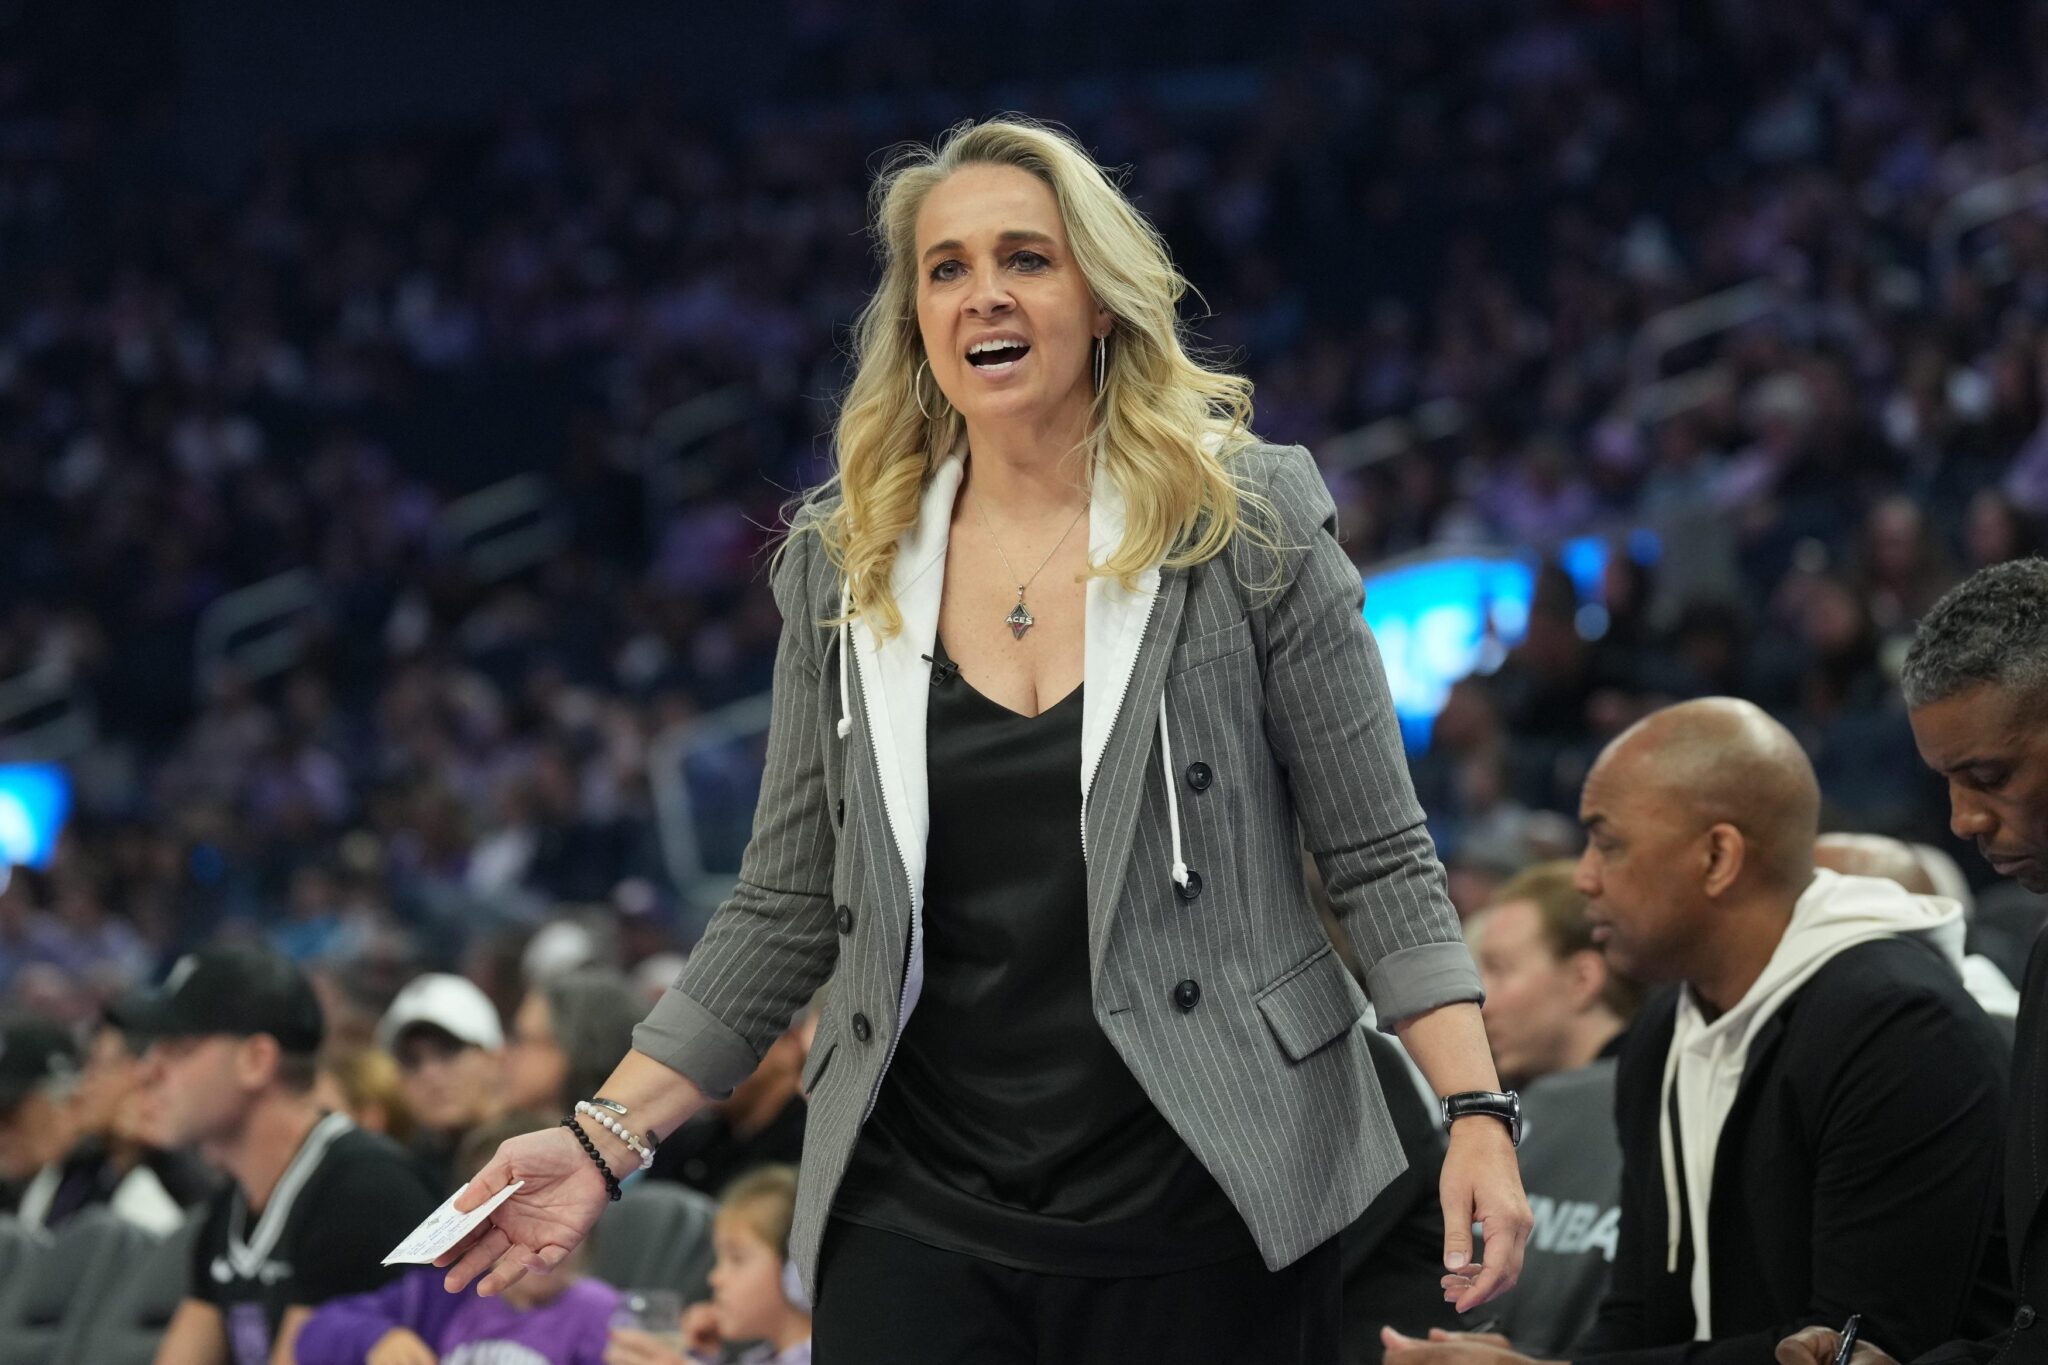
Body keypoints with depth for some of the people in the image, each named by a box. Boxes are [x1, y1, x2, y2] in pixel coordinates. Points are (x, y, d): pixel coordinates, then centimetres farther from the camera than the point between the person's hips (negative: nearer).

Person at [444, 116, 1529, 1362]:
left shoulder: (1248, 524, 0)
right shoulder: (846, 564, 8)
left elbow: (1379, 861, -1)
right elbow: (788, 910, 11)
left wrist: (1476, 1116, -13)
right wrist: (608, 1141, 3)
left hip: (1196, 1206, -2)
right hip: (918, 1214, 2)